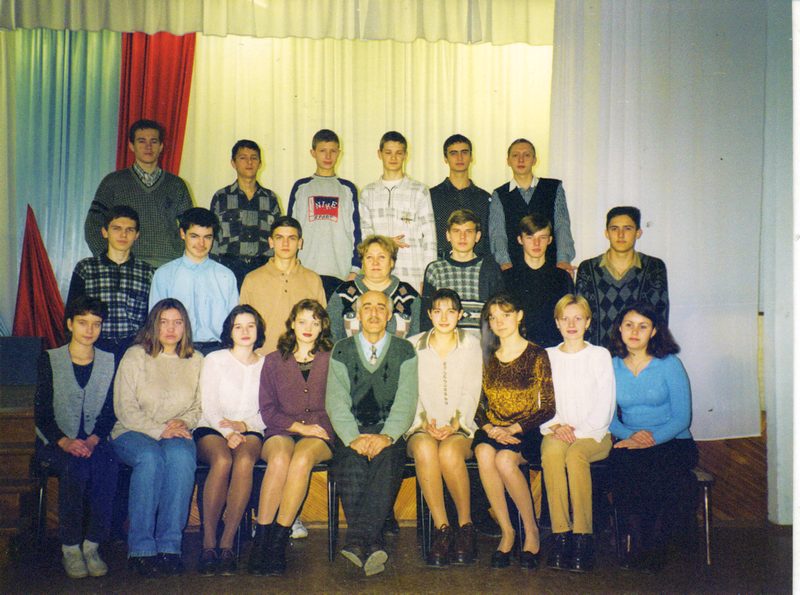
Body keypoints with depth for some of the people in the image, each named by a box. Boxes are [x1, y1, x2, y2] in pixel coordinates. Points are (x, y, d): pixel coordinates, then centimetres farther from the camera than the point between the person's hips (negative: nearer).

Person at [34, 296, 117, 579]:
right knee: (75, 466, -34)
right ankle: (69, 547, -20)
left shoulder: (109, 362, 10)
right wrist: (64, 442, -19)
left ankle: (92, 545, -20)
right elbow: (41, 413, -2)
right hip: (55, 442, -1)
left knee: (108, 466, -32)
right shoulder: (50, 360, 4)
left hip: (94, 440, 2)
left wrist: (93, 440, -15)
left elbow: (109, 413, 5)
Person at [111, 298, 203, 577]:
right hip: (132, 432, -1)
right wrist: (159, 430, -15)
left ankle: (169, 545, -32)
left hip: (177, 434, 2)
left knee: (181, 457, -34)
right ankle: (140, 548, -30)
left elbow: (200, 406, 15)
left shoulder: (195, 361, 12)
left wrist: (184, 422, -6)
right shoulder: (134, 357, 3)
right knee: (150, 458, -36)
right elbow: (125, 409, -3)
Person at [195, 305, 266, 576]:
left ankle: (227, 544, -31)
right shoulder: (214, 360, 10)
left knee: (244, 461, -34)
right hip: (211, 429, -1)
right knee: (222, 460, -35)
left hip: (249, 431, 1)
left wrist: (243, 425, -11)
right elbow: (209, 407, 1)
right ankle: (208, 543, -31)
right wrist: (228, 432, -16)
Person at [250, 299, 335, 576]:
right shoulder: (273, 361, 17)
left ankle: (278, 539, -33)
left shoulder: (331, 361, 16)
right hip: (281, 431, 1)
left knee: (302, 458, -35)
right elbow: (267, 408, 10)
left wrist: (316, 429, -5)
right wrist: (299, 426, -5)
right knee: (280, 458, -35)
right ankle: (260, 540, -33)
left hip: (320, 434, -1)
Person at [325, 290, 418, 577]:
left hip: (389, 432, -1)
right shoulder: (342, 351, 12)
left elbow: (406, 402, 1)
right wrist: (353, 438, -16)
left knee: (387, 458, -34)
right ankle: (372, 546, -35)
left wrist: (386, 436, -18)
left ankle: (357, 540, -41)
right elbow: (336, 401, 2)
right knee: (350, 462, -32)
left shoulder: (405, 351, 11)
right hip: (351, 431, 1)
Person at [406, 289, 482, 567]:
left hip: (461, 427, -1)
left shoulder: (471, 345, 10)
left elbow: (471, 393, 3)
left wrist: (454, 425, -13)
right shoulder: (413, 346, 11)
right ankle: (442, 529, -27)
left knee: (449, 452, -35)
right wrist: (425, 422, -12)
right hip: (422, 426, 1)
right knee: (425, 450, -34)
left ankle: (465, 525, -16)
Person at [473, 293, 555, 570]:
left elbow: (548, 408, -4)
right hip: (492, 430, 3)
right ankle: (507, 531, -19)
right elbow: (479, 405, 11)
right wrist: (490, 428, -9)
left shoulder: (537, 355, 0)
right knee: (484, 454, -31)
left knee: (504, 459, -33)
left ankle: (531, 530, -11)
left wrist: (513, 429, -14)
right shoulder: (487, 358, 13)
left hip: (525, 432, -3)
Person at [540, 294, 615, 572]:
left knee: (575, 455, -35)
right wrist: (556, 427, -9)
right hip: (557, 432, 2)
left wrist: (579, 433, -12)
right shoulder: (547, 356, 14)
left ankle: (583, 536, -30)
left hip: (594, 434, -1)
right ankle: (560, 535, -32)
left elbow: (605, 406, 0)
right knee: (551, 452, -33)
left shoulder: (600, 355, 7)